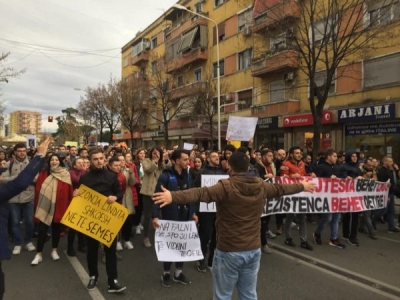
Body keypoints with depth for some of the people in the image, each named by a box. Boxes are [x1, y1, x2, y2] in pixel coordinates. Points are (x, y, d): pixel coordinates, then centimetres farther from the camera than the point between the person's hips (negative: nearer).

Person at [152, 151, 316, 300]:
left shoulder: (226, 186, -17)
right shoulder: (261, 186, 1)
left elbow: (201, 193, -33)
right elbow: (281, 188, 17)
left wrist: (172, 196, -45)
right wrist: (302, 186, 36)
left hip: (229, 251, -5)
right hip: (253, 250, 6)